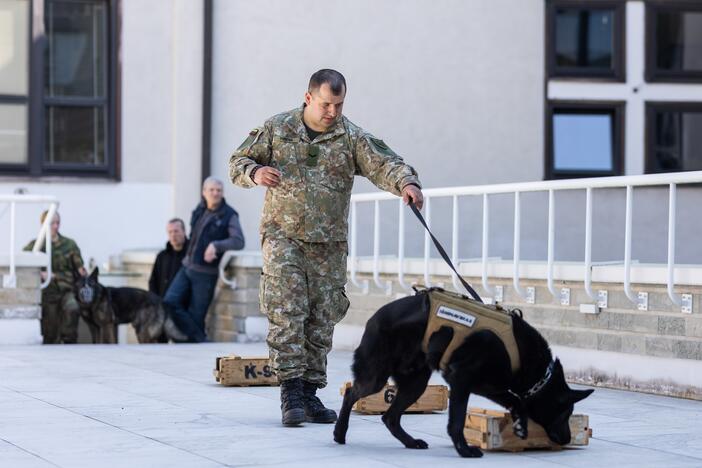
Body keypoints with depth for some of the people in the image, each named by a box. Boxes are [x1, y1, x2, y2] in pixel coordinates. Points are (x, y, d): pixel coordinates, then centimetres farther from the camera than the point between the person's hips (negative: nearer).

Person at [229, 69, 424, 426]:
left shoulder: (352, 138, 2)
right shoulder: (276, 129, 3)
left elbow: (383, 164, -11)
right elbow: (238, 162, 8)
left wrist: (406, 183, -32)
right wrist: (255, 173, -15)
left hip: (329, 245, 2)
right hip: (283, 236, -2)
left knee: (322, 319, 4)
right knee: (287, 314, -12)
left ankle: (310, 393, 13)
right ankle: (290, 389, -12)